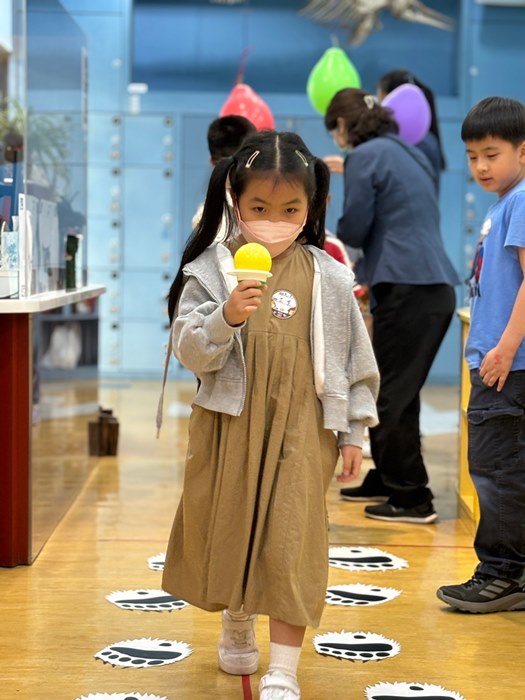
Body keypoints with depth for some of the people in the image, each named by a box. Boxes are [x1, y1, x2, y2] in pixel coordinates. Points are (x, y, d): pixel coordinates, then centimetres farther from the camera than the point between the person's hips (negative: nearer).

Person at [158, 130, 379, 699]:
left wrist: (353, 432, 5)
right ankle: (236, 622, 43)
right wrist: (227, 316, -27)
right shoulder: (210, 269, -5)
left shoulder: (328, 278, -2)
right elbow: (190, 351, -9)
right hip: (228, 422, 1)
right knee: (228, 526, 14)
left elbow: (353, 357, 4)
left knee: (292, 540, -4)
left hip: (301, 427, -1)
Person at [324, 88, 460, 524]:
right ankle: (386, 479, 27)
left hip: (408, 290, -9)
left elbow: (353, 230, -6)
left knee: (392, 398, -2)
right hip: (438, 287, 9)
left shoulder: (364, 157, -6)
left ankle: (412, 499, 0)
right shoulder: (410, 153, 20)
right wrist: (371, 275, 25)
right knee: (395, 392, 18)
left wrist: (332, 228, 16)